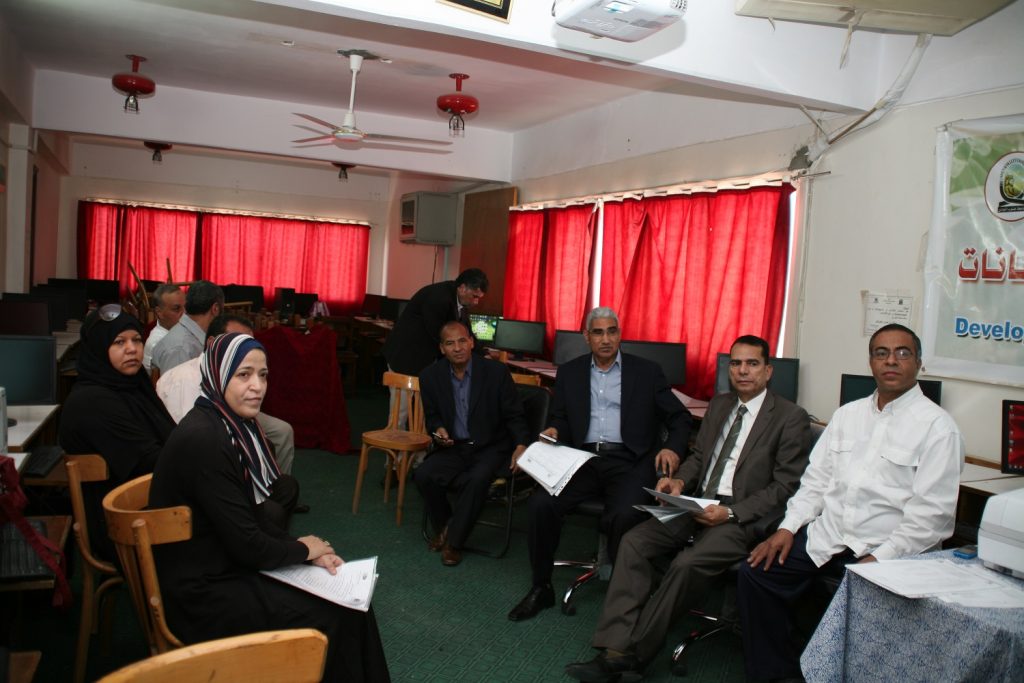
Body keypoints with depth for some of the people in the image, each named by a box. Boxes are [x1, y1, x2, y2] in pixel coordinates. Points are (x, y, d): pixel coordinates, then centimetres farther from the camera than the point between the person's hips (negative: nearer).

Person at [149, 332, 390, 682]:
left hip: (228, 563, 8)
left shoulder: (235, 425, 2)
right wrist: (303, 549, -6)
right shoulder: (203, 440, -26)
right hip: (201, 594, -8)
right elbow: (247, 545, -22)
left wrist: (303, 548, -5)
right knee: (331, 614, -5)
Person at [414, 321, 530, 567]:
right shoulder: (430, 376, -1)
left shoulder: (496, 372, -9)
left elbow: (514, 416, -3)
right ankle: (444, 525, 7)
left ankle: (454, 541, -9)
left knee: (477, 480, -32)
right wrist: (438, 429, -11)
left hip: (490, 447, -3)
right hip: (454, 447, 3)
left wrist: (521, 444, -21)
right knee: (423, 475, -23)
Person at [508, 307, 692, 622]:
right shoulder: (569, 372, 15)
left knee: (624, 515, -32)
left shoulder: (647, 372, 8)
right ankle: (541, 588, -2)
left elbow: (680, 417, 10)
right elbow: (559, 418, 17)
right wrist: (554, 431, -7)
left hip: (629, 462, -2)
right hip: (583, 458, 3)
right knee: (541, 503, -23)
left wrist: (672, 447, -10)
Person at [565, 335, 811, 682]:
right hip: (698, 504, 6)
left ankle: (632, 653, -17)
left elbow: (786, 487, -8)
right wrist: (680, 481, -1)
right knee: (634, 543, -17)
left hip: (744, 517, -6)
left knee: (687, 564, -31)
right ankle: (615, 649, -20)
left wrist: (730, 513, -17)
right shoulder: (719, 404, 16)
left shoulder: (791, 418, -4)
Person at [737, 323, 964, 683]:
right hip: (825, 535, 5)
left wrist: (879, 560, -18)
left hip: (885, 550, -5)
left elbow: (932, 512, -11)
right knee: (755, 572, -9)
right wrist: (787, 527, 1)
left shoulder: (937, 427, -5)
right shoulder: (848, 414, 14)